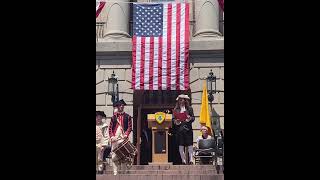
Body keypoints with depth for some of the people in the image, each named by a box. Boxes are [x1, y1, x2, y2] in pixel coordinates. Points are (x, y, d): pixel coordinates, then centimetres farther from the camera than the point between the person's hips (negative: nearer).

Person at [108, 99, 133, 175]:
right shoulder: (114, 117, 14)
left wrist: (126, 135, -12)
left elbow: (130, 127, 3)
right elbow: (110, 128, 10)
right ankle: (115, 172, 1)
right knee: (114, 156, -3)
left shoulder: (127, 117, 10)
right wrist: (111, 136, -5)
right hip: (114, 139, 2)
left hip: (123, 139, -2)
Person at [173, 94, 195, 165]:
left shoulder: (189, 108, 7)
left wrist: (190, 119, -16)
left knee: (190, 145, -3)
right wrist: (175, 122, -8)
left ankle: (190, 160, 0)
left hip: (188, 128, -2)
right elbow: (174, 118, 12)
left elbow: (193, 118, 5)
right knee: (181, 145, 1)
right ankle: (183, 160, 9)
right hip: (179, 129, 2)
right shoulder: (176, 110, 12)